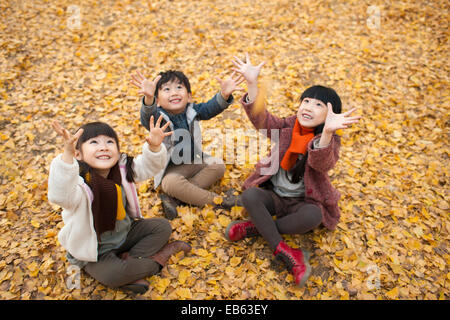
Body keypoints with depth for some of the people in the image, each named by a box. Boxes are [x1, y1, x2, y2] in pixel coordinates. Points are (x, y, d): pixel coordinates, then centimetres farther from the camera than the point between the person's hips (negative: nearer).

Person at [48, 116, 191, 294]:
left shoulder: (122, 169, -10)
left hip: (125, 233, 6)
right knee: (111, 274, -32)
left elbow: (148, 166, -7)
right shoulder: (81, 184, -30)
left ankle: (130, 258, -11)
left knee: (162, 226, -2)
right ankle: (157, 259, -7)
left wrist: (155, 147, -31)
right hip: (96, 251, -6)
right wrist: (67, 153, -64)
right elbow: (59, 196, -51)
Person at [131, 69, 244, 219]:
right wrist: (148, 98, -64)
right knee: (171, 183, -33)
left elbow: (211, 107, -23)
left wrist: (224, 94, -46)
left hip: (195, 162, 5)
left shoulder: (193, 111, -6)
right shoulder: (158, 116, -17)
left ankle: (173, 198, -21)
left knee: (218, 165, -12)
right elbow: (147, 117, -41)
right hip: (170, 169, -5)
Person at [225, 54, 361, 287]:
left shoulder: (329, 140, -13)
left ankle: (256, 227, -16)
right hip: (273, 195, 2)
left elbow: (322, 163, -36)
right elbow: (260, 118, -19)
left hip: (303, 201, -2)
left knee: (314, 216, -34)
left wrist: (327, 132, -57)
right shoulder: (286, 128, -3)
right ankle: (283, 252, -25)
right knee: (249, 195, -27)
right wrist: (252, 83, -33)